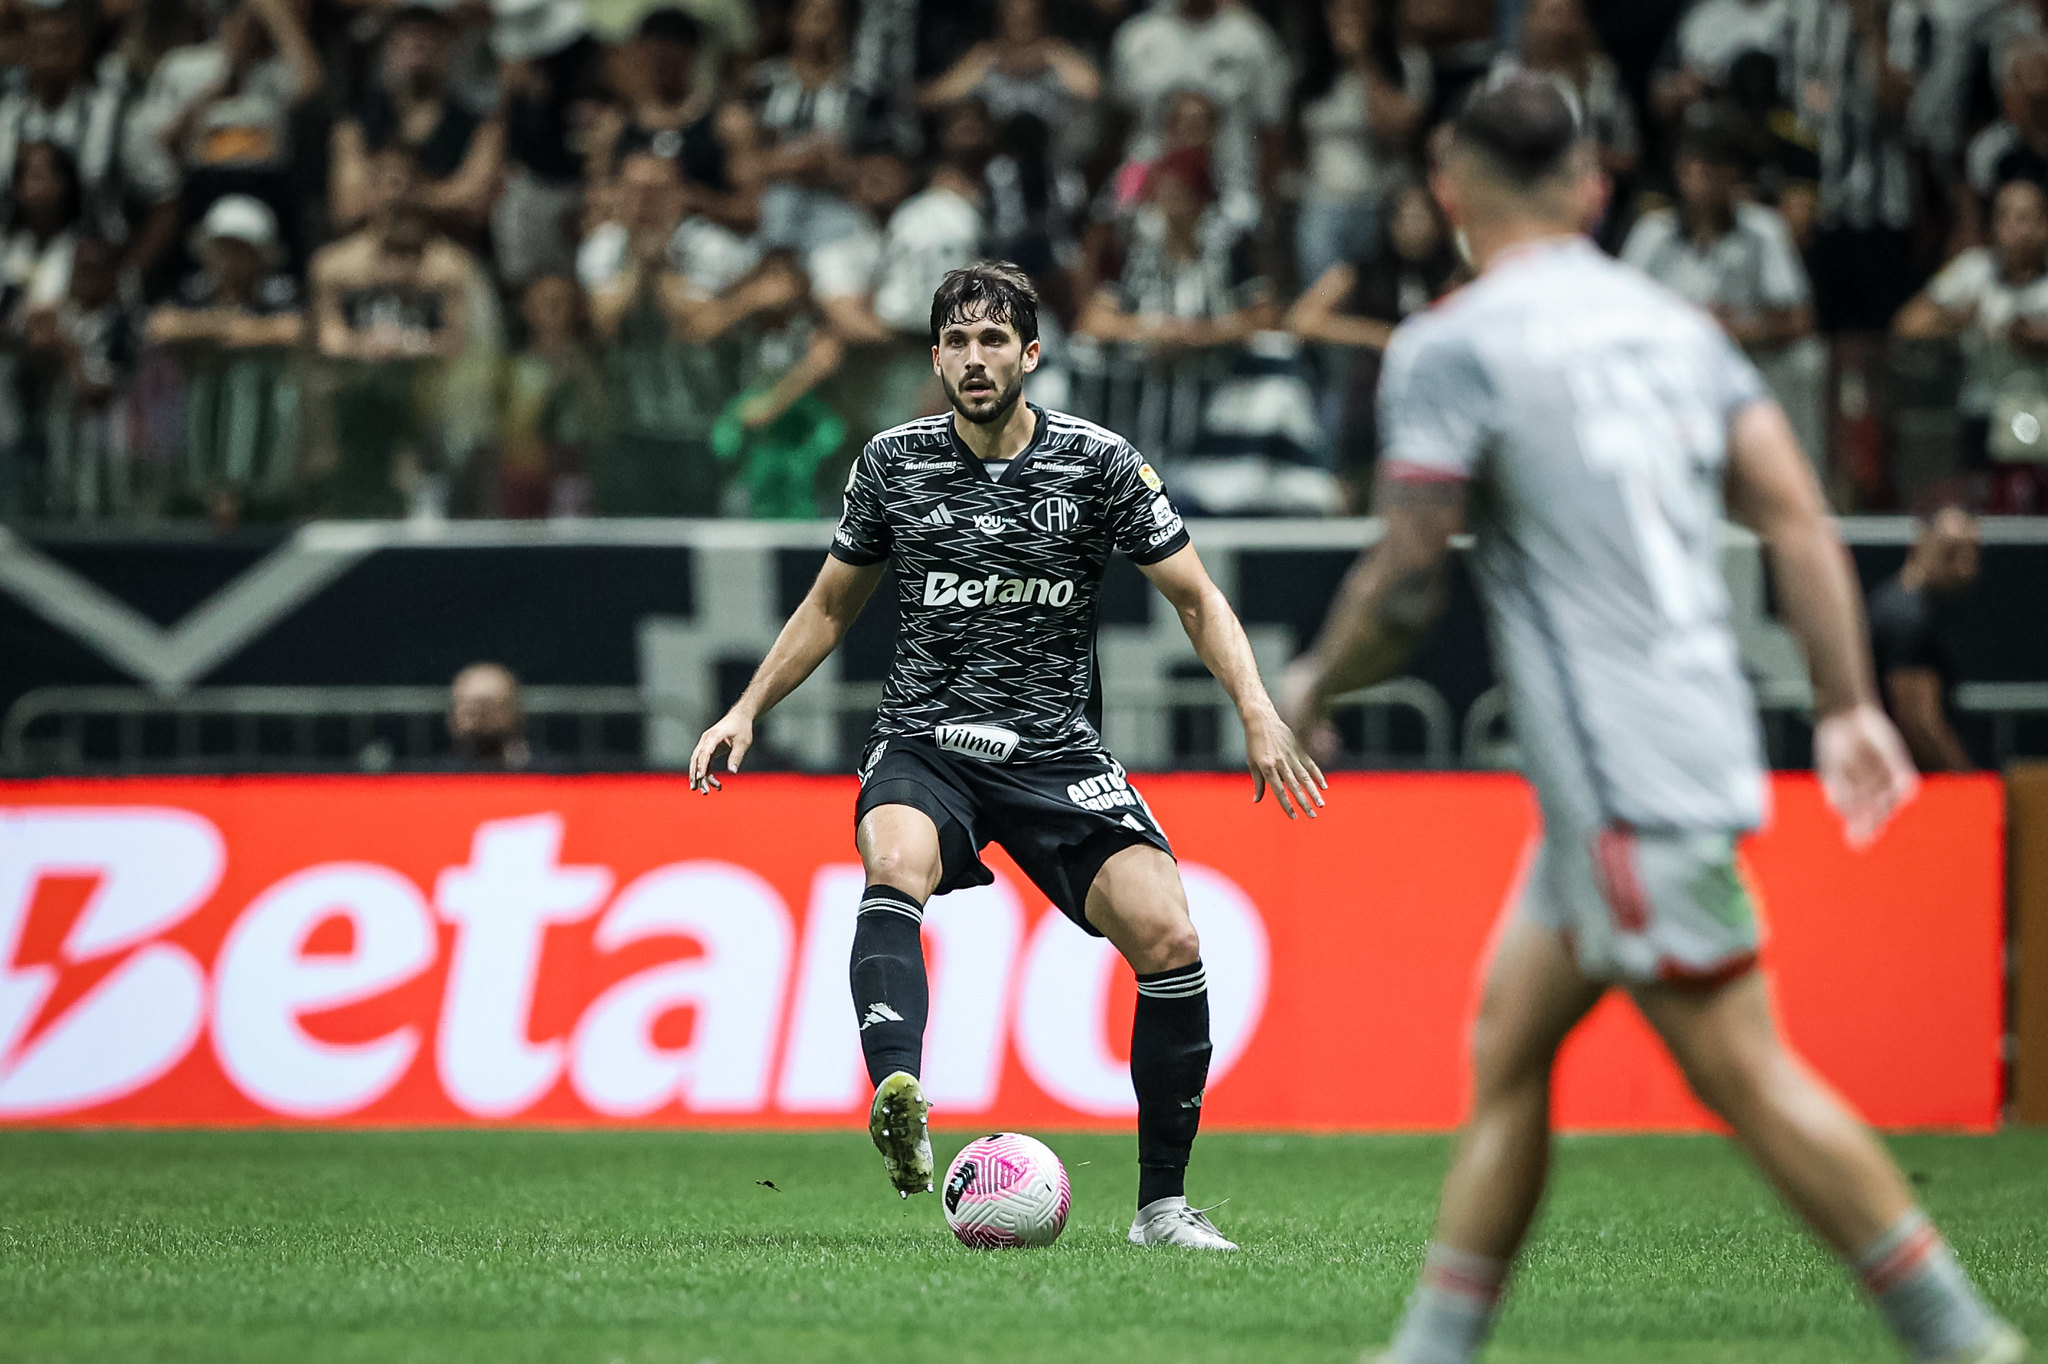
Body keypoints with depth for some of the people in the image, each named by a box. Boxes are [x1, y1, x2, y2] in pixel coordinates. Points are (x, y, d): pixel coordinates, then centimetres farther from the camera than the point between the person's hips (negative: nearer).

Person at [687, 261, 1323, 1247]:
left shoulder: (1098, 462, -1)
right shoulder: (894, 463, 3)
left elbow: (1196, 599, 4)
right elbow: (831, 606, 17)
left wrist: (1259, 716, -10)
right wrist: (747, 710, 8)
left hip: (1055, 753, 1)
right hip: (925, 746, 0)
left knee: (1167, 936, -16)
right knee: (897, 865, -35)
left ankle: (1162, 1202, 0)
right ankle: (898, 1102, -58)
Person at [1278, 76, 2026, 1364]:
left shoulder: (1451, 347, -8)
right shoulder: (1671, 322, 12)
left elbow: (1407, 583, -10)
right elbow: (1799, 514, 7)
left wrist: (1311, 688, 8)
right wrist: (1850, 707, 8)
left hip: (1626, 777, -8)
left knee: (1747, 1075, -6)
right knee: (1506, 1053, 13)